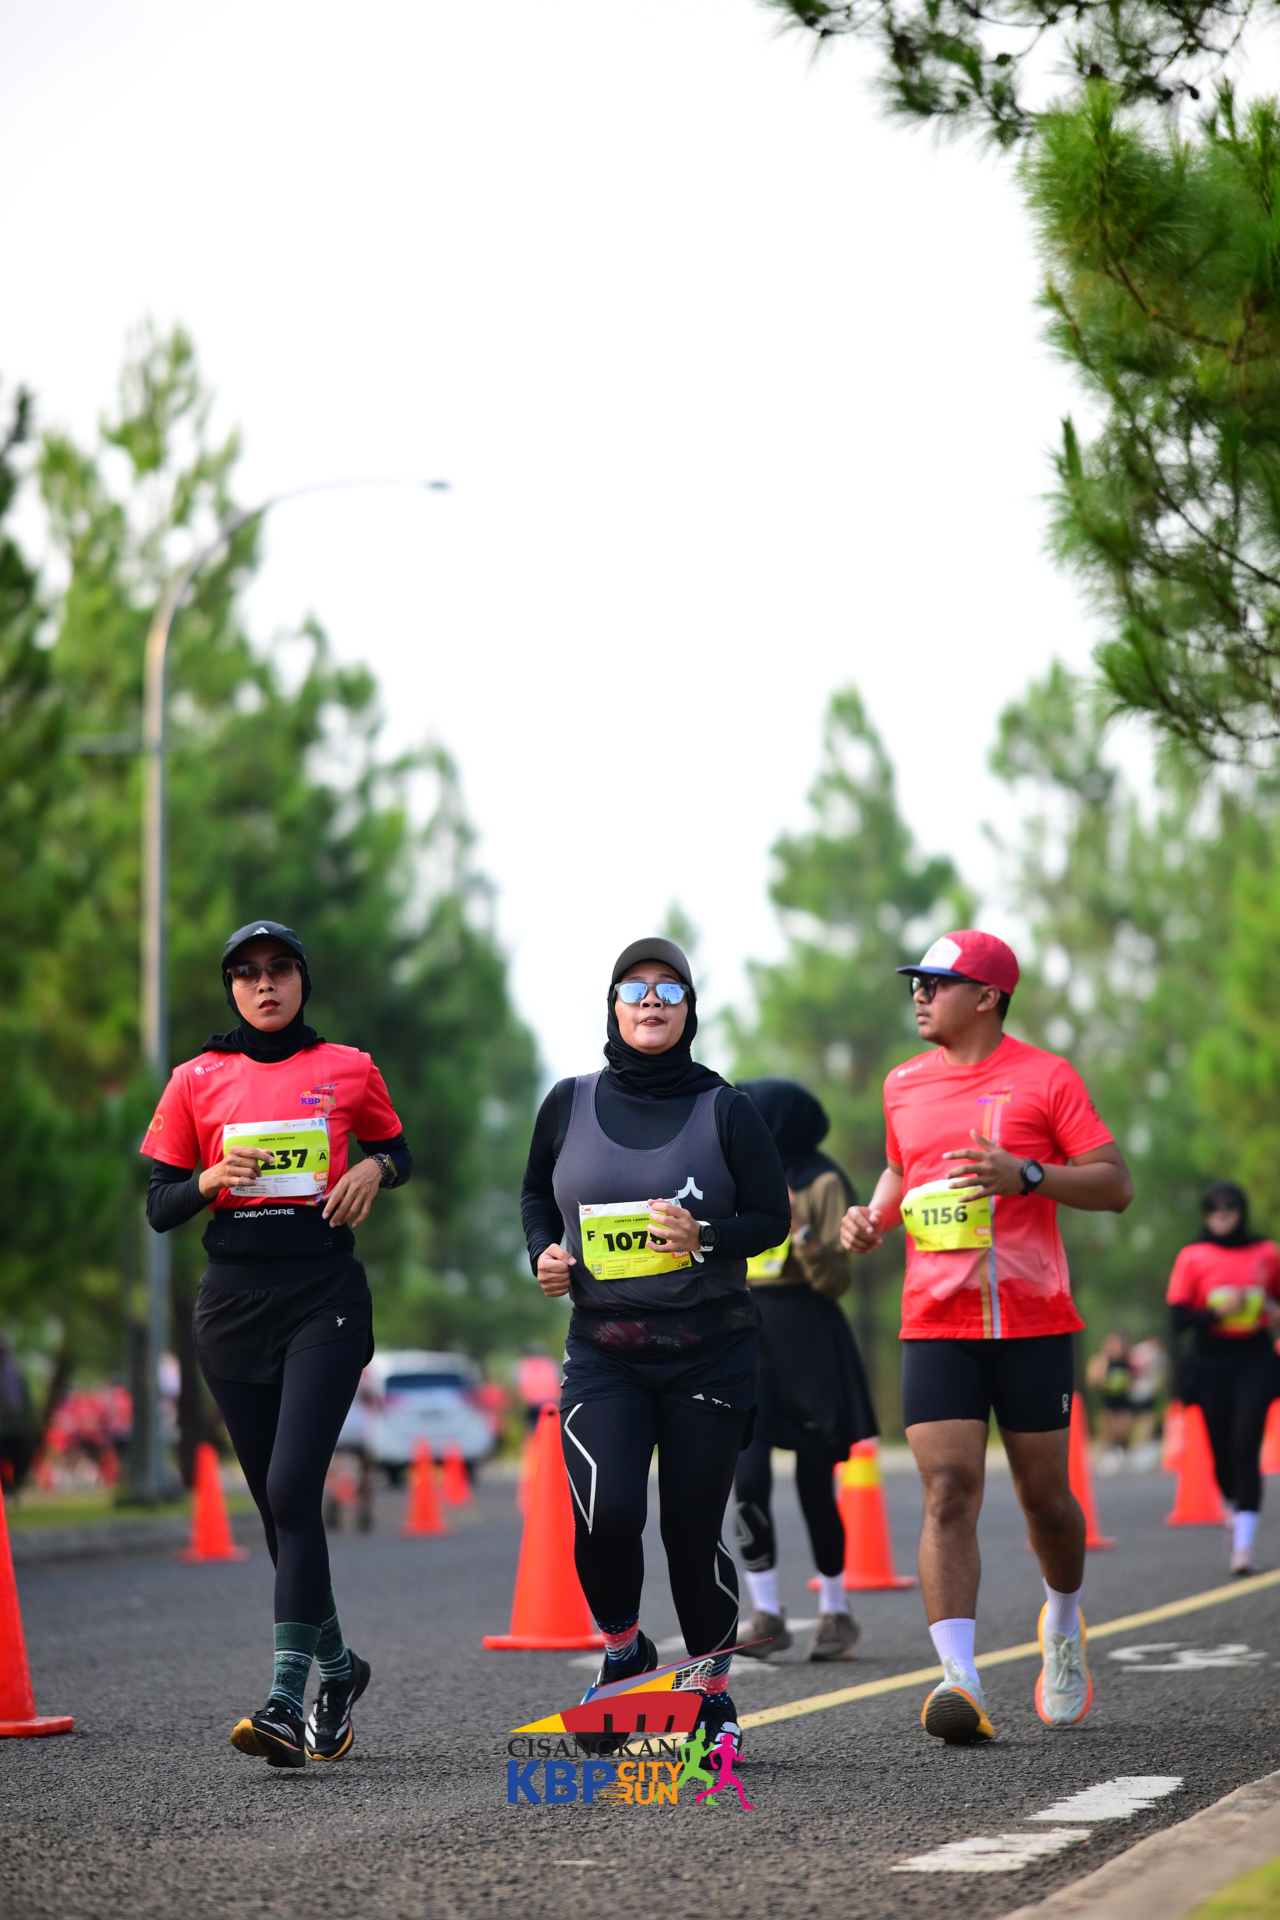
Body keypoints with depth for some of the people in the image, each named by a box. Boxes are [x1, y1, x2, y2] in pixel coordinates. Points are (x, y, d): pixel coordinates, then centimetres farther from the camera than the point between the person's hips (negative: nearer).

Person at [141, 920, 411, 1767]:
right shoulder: (196, 1080, 8)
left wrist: (374, 1169, -2)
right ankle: (337, 1665, 30)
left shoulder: (349, 1069, 6)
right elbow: (159, 1207, 9)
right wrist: (211, 1181, -12)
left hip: (325, 1294, -3)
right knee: (276, 1503, 9)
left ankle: (287, 1702, -20)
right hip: (234, 1299, 3)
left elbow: (398, 1151, 21)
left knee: (292, 1488, -17)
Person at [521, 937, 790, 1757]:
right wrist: (544, 1252, 2)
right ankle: (622, 1652, 10)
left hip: (710, 1349, -1)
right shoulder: (570, 1104, 6)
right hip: (602, 1351, 1)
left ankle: (714, 1691, 24)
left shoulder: (725, 1110, 0)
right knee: (605, 1512, -19)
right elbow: (537, 1193, 21)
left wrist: (706, 1238, -16)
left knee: (693, 1531, 2)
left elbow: (774, 1217, 1)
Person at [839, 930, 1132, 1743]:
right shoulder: (905, 1084, 12)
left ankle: (1065, 1624, 36)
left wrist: (1025, 1174, -19)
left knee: (1044, 1495, 7)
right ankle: (959, 1678, -19)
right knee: (949, 1493, -12)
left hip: (1035, 1322, -2)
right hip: (935, 1325, 3)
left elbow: (1116, 1185, -4)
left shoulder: (1045, 1078, -2)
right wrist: (875, 1214, 8)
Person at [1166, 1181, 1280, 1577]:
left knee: (1245, 1449, -13)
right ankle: (1239, 1512, 36)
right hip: (1211, 1362, 1)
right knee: (1223, 1452, 5)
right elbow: (1179, 1319, -2)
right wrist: (1216, 1312, -18)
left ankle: (1244, 1545, -15)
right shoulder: (1193, 1257, 2)